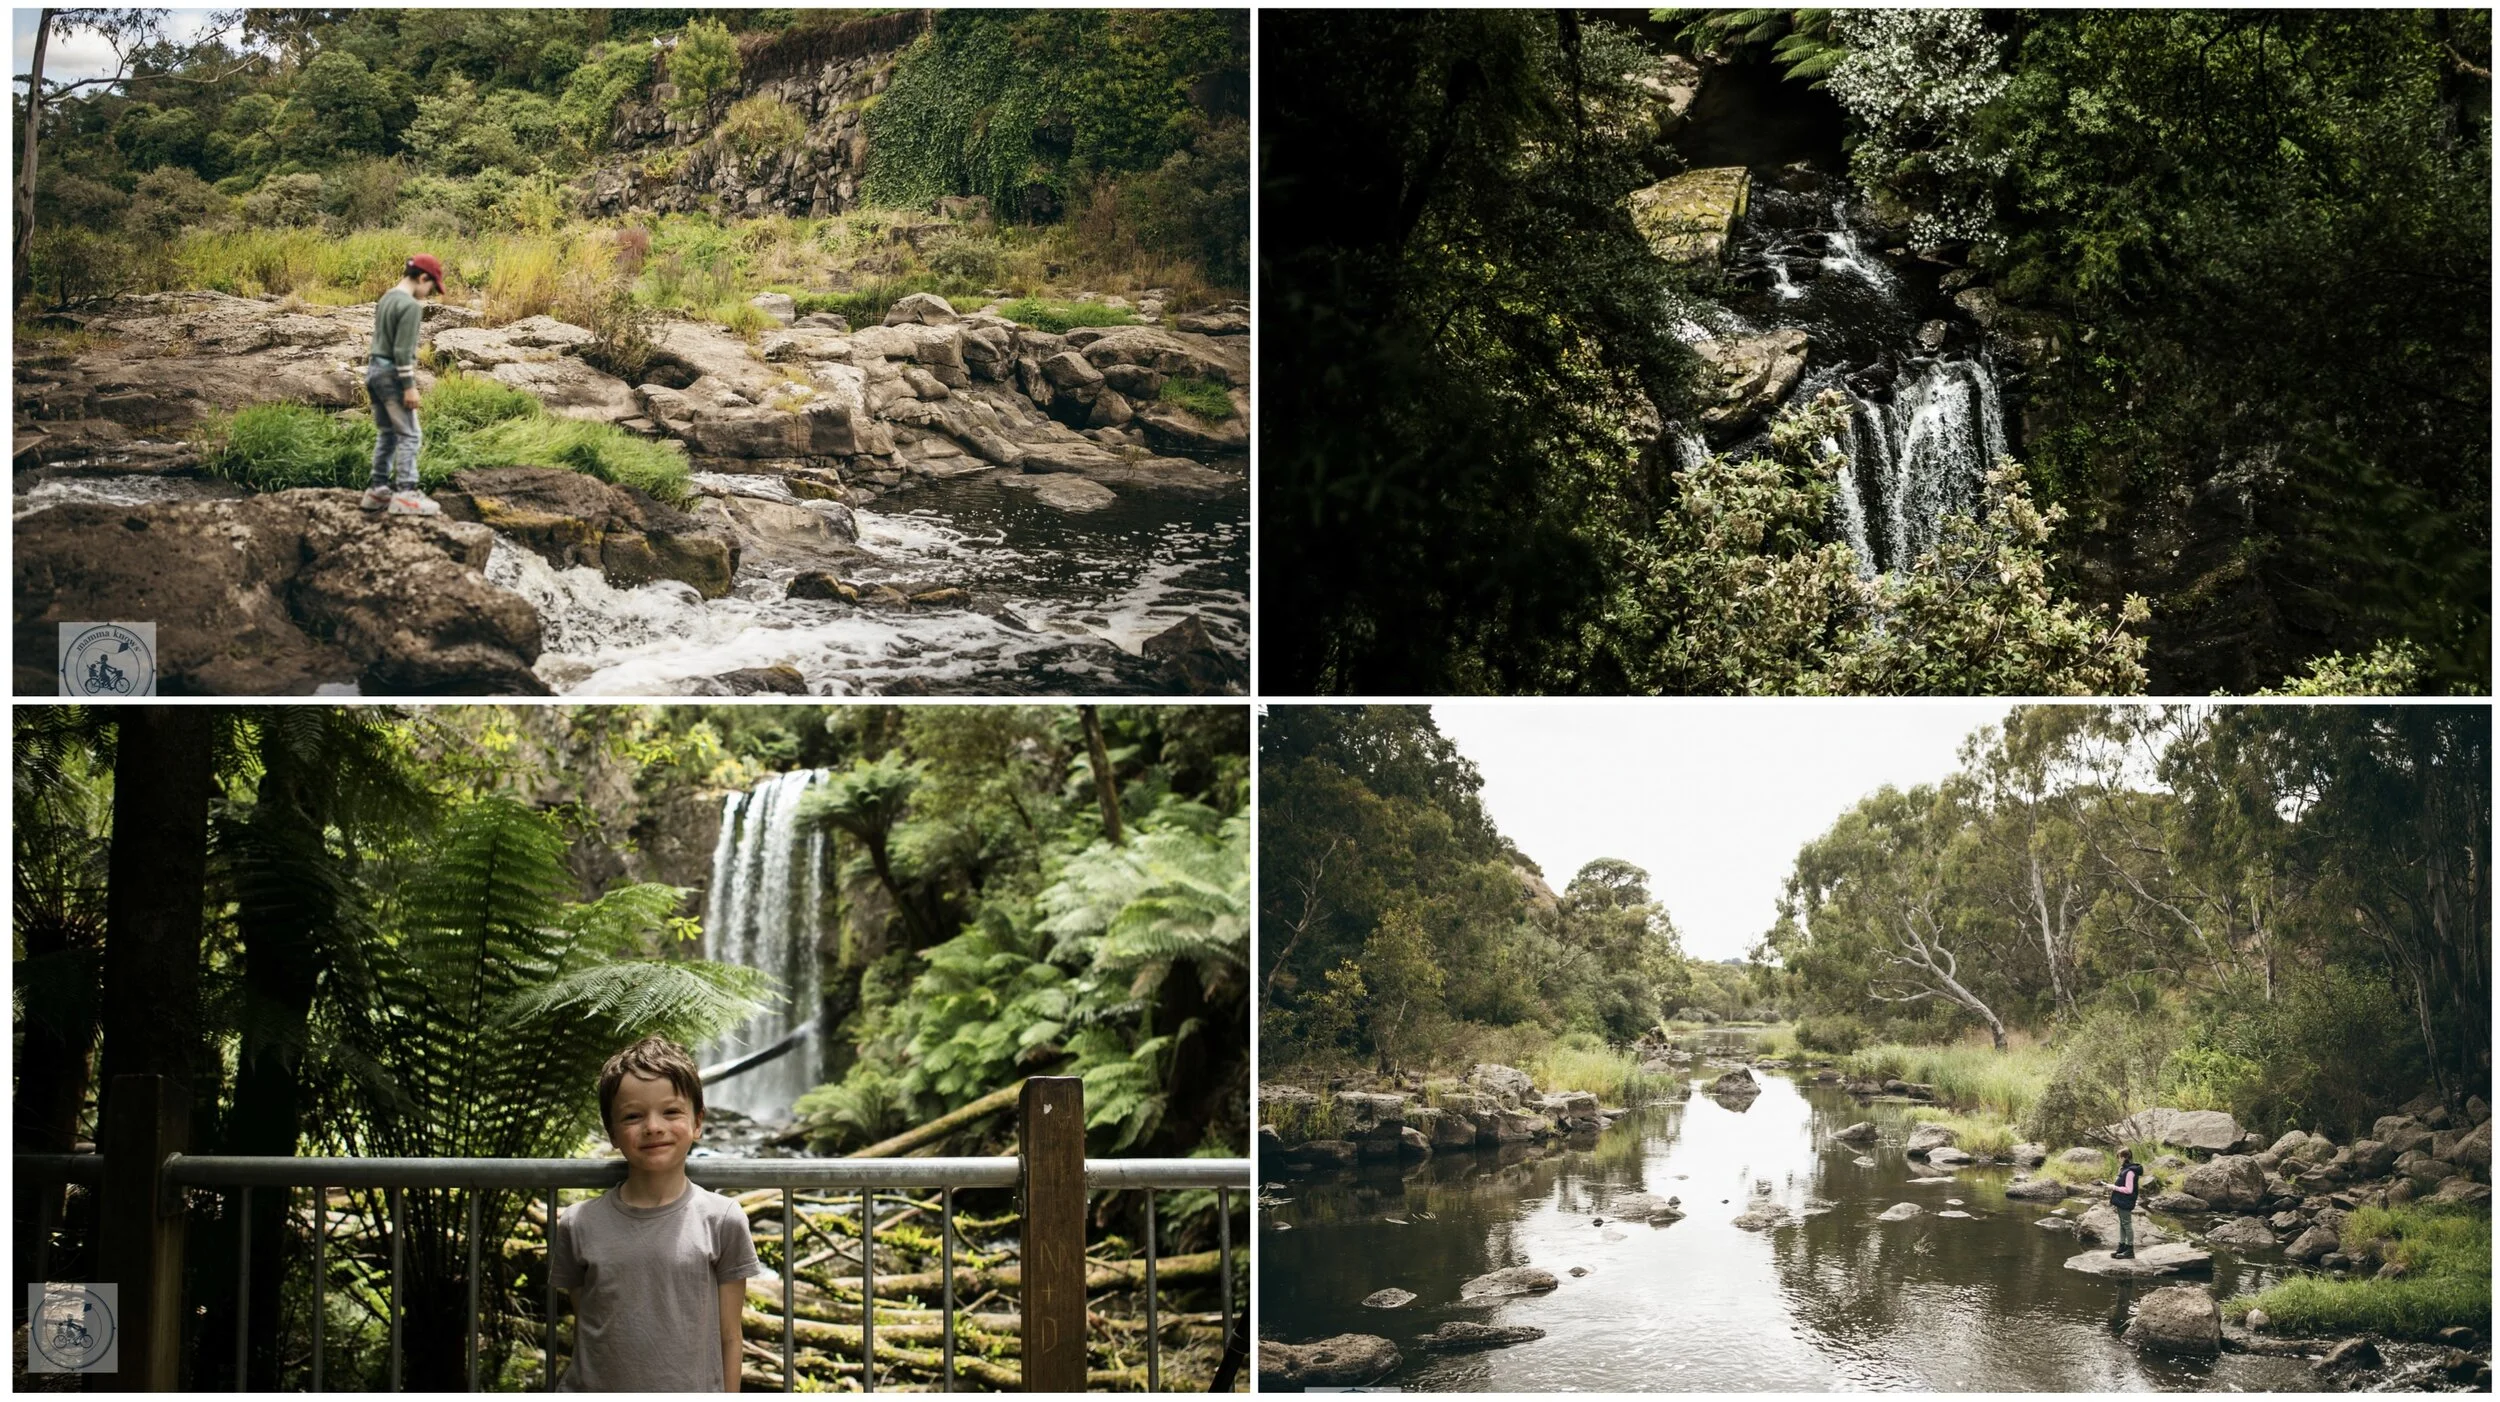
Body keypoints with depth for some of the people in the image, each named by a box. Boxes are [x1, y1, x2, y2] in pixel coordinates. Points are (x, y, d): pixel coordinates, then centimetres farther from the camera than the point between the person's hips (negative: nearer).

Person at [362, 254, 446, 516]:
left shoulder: (386, 299, 12)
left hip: (375, 369, 9)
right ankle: (405, 494, -12)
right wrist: (409, 386, -18)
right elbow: (403, 350, -20)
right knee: (409, 435, -7)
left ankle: (378, 489, 15)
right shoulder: (410, 306, -17)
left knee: (387, 433, 15)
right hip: (393, 374, -9)